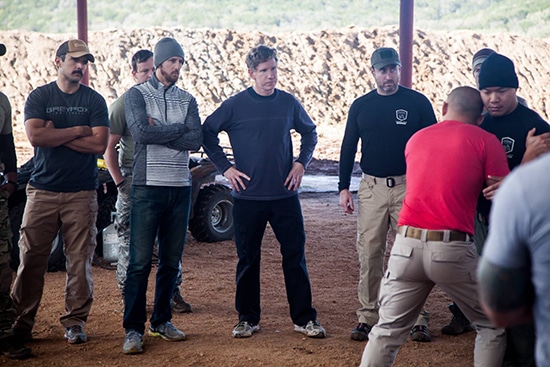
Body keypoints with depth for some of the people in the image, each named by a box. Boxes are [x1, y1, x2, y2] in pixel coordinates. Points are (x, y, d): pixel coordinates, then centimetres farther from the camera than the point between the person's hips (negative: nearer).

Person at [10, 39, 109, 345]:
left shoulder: (94, 100, 7)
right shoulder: (39, 97, 7)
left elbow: (100, 144, -5)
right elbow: (35, 136, -9)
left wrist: (55, 135, -6)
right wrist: (78, 131, -6)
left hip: (82, 193, 0)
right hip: (42, 190, 0)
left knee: (80, 259, 0)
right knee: (31, 257, -1)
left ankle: (76, 322, 9)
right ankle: (21, 322, 7)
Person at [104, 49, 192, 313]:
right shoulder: (123, 104, -4)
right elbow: (109, 147, -5)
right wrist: (120, 181, -9)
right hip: (134, 181, -3)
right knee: (130, 241, 0)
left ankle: (173, 293, 17)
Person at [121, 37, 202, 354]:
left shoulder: (187, 100, 12)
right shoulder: (137, 95, 2)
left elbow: (196, 140, -3)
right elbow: (141, 132, -16)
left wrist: (158, 131, -10)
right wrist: (180, 128, -6)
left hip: (180, 188, 4)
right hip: (148, 186, -4)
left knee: (171, 260, 9)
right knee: (140, 261, -5)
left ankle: (162, 320, 20)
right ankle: (134, 329, 0)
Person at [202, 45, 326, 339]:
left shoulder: (288, 103, 5)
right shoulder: (235, 105, -3)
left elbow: (309, 132, 19)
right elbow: (207, 132, 4)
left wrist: (301, 162, 6)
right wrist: (225, 167, -2)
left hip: (285, 194, 2)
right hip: (248, 196, -2)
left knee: (295, 255, 3)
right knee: (248, 259, 7)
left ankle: (304, 318, 11)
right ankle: (248, 318, 18)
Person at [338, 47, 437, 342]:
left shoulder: (418, 102, 0)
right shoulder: (360, 106, 7)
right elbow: (348, 147, 12)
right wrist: (344, 188, 5)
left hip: (409, 186, -2)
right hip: (371, 188, 2)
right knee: (369, 254, 2)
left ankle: (418, 320, 3)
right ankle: (368, 317, 10)